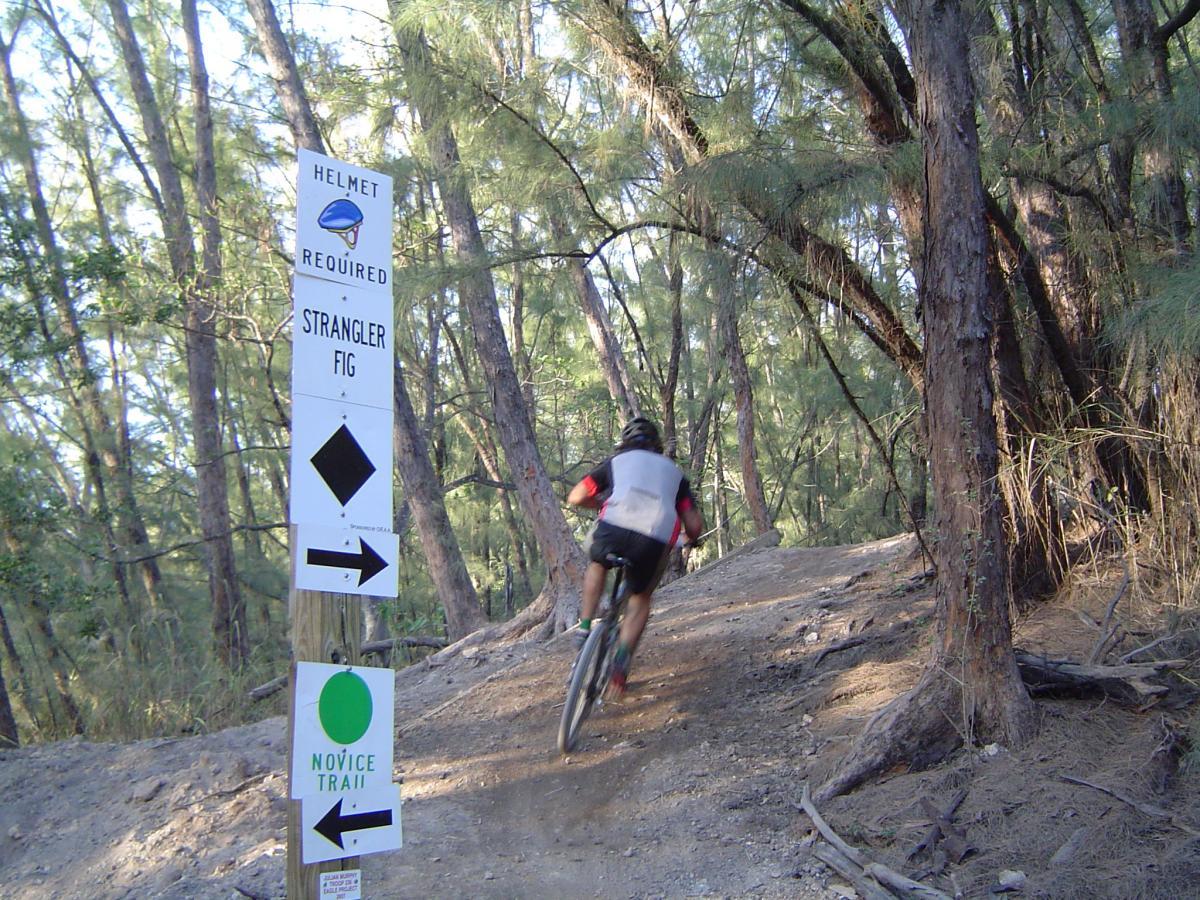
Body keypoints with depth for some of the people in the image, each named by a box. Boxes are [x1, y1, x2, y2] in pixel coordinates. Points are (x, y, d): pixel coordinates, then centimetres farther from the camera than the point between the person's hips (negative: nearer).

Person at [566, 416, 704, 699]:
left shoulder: (615, 461, 28)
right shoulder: (674, 472, 31)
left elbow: (575, 498, 20)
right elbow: (694, 524, 20)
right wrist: (693, 538, 44)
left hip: (614, 528, 0)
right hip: (656, 543, 0)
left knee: (598, 564, 36)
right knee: (641, 598, 26)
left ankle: (585, 627, 23)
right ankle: (622, 658, 3)